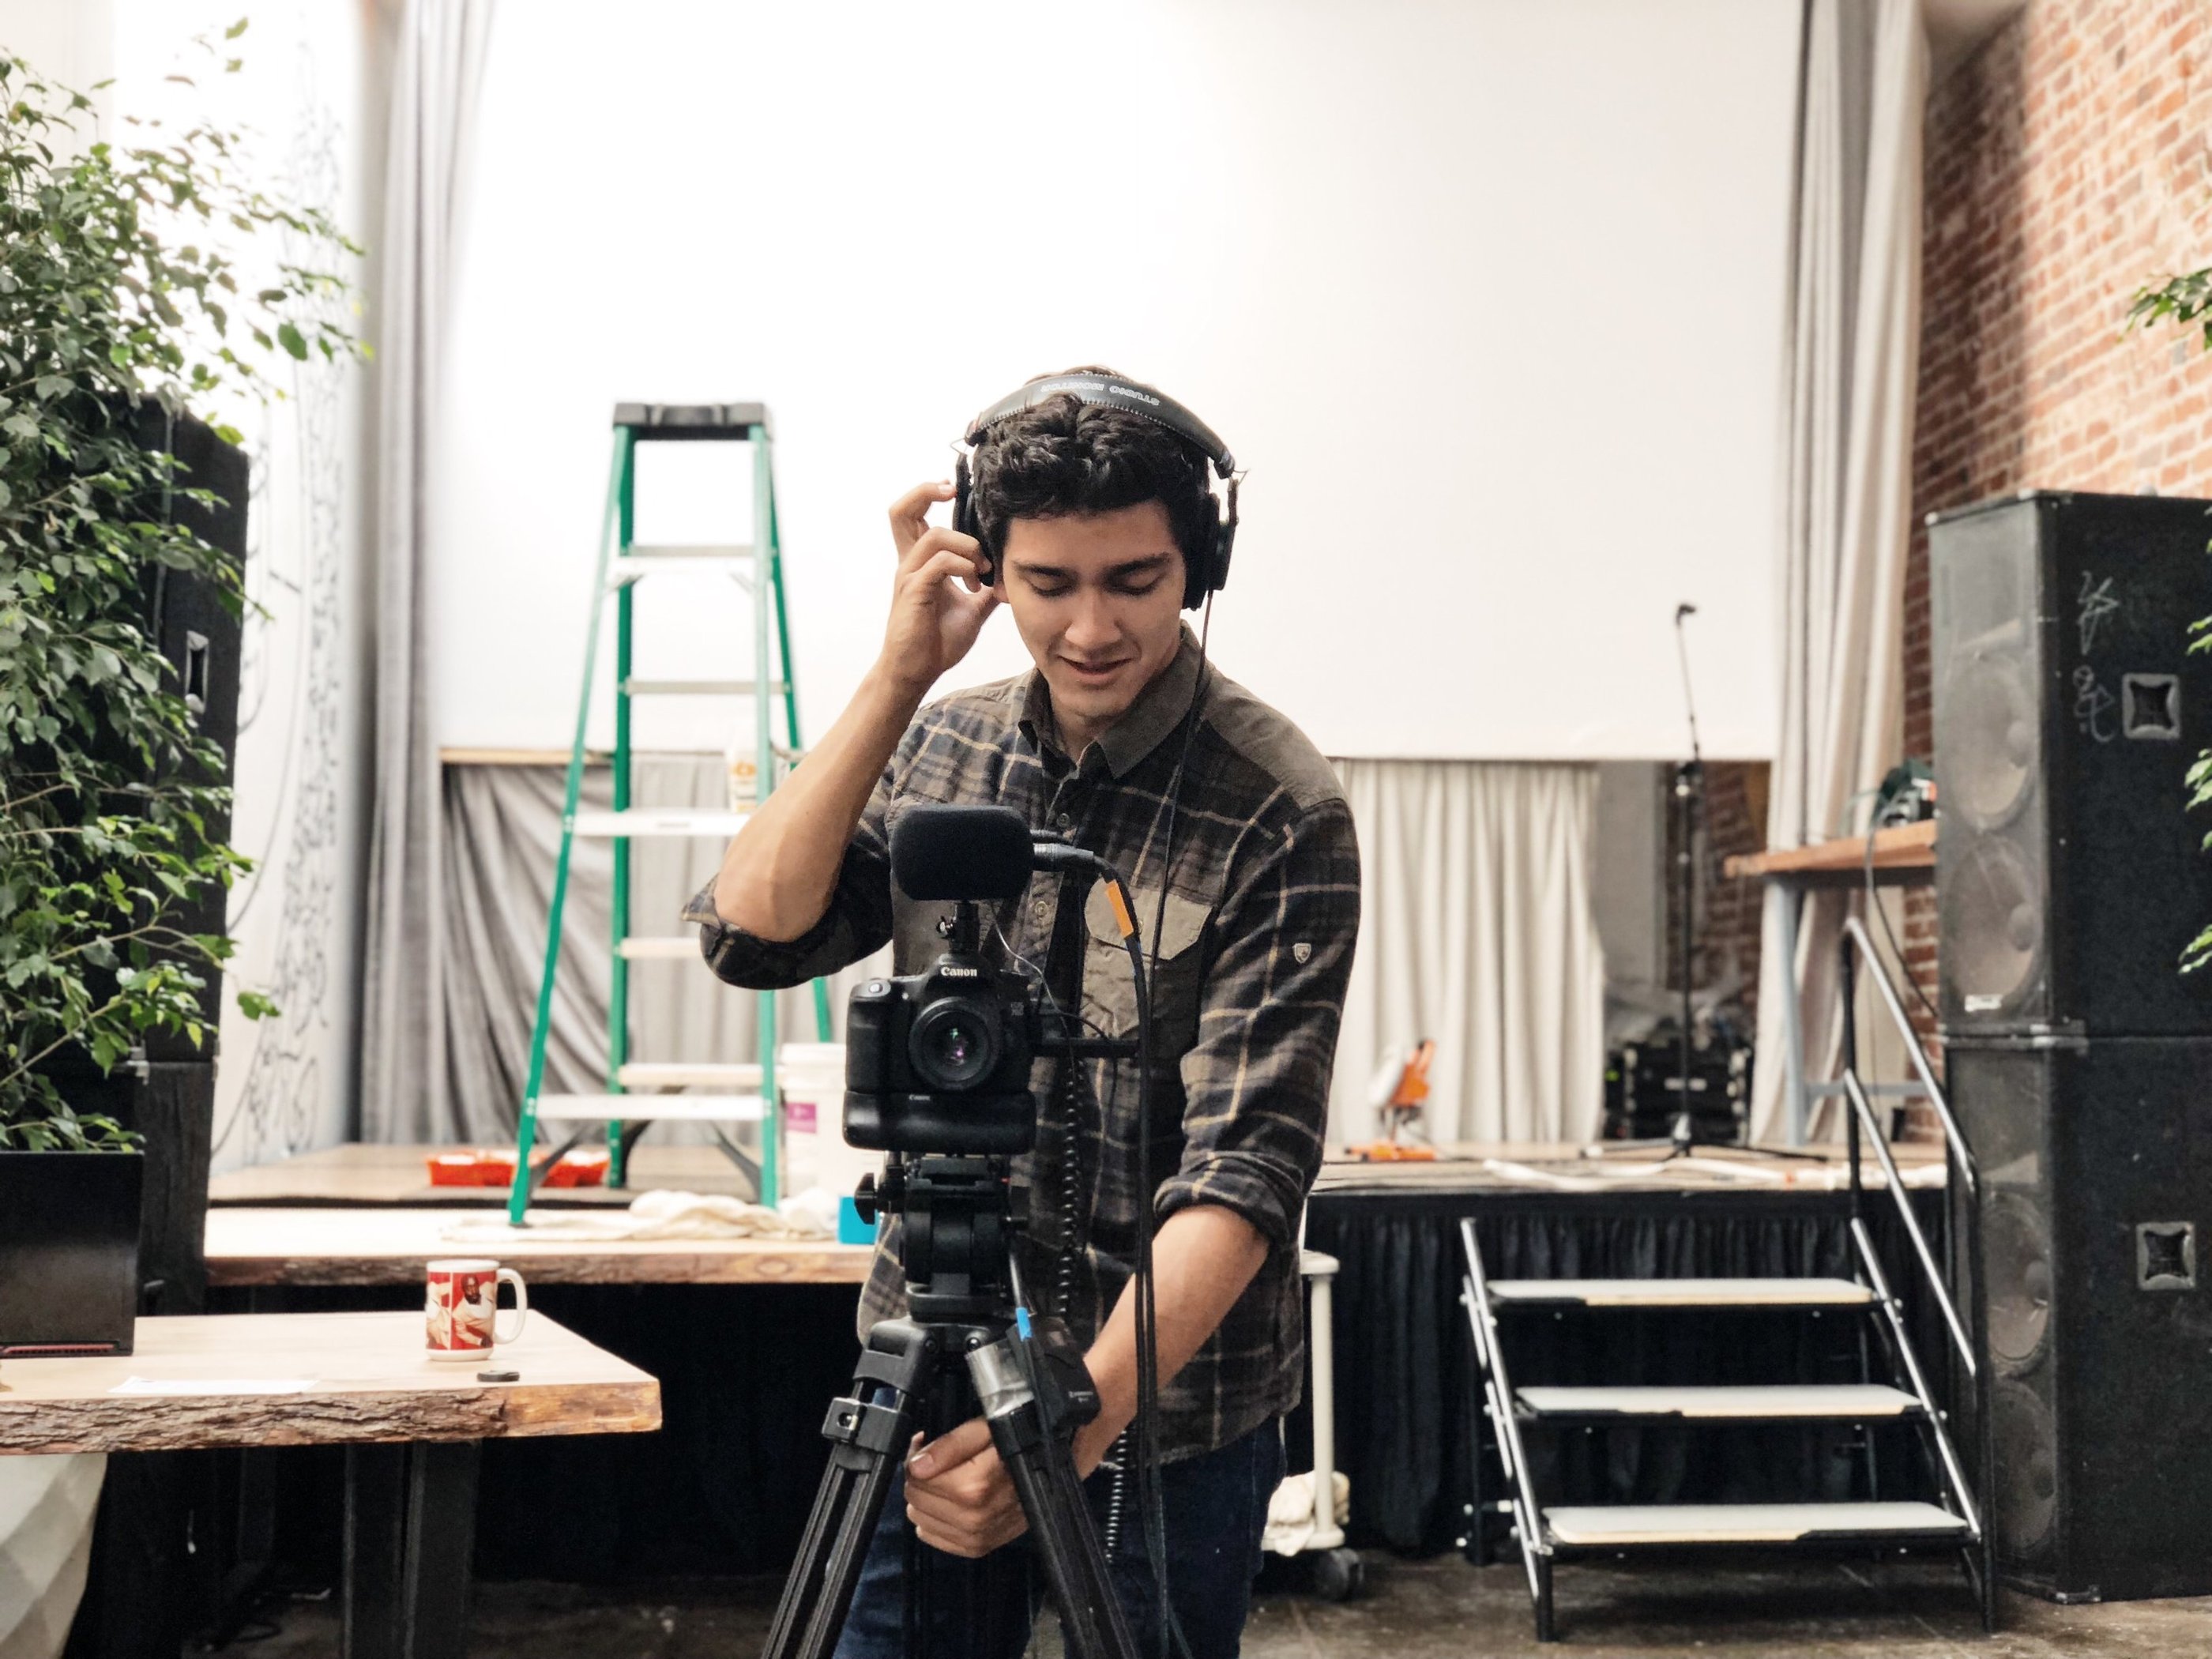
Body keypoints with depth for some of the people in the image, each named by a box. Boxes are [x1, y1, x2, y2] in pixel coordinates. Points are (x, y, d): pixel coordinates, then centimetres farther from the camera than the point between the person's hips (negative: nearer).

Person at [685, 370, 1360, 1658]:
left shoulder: (1281, 815, -17)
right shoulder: (941, 748, 1)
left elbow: (1246, 1167, -21)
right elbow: (751, 932, -9)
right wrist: (898, 678, -15)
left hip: (1164, 1415, -4)